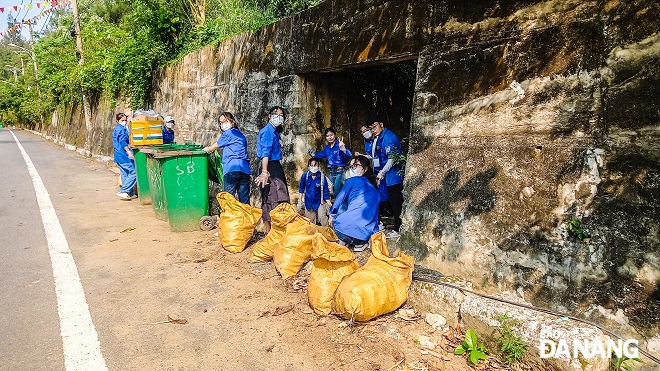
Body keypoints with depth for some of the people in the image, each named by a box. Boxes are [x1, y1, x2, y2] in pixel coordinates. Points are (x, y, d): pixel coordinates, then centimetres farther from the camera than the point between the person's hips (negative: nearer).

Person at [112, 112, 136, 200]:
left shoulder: (115, 129, 21)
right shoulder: (122, 129, -10)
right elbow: (122, 141, -21)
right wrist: (129, 152, -25)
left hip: (118, 156, 11)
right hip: (124, 155, -11)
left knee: (125, 175, 11)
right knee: (134, 172, -8)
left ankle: (130, 193, 15)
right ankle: (123, 191, -11)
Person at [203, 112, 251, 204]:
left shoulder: (229, 133, 2)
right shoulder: (241, 135, 24)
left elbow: (216, 146, 15)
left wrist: (207, 149, 33)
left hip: (231, 169, -7)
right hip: (245, 169, 7)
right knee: (244, 199, 6)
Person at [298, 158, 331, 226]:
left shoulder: (322, 177, -19)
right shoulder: (305, 175, -13)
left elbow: (326, 192, -11)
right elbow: (301, 189, 3)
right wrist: (300, 201, 6)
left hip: (319, 201, -2)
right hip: (308, 202, 2)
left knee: (322, 217, -17)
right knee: (311, 220, 14)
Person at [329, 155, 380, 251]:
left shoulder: (352, 181, 0)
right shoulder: (372, 187, 20)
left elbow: (340, 199, 11)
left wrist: (332, 214, 28)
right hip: (371, 232, 6)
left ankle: (359, 243, 8)